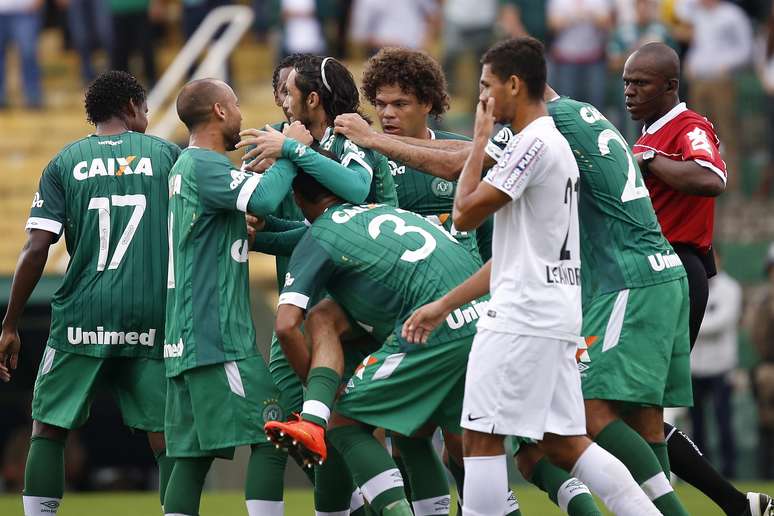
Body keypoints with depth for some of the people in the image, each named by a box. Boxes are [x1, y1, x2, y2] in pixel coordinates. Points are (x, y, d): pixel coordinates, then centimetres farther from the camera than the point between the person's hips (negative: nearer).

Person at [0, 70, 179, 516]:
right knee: (165, 435, 3)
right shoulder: (167, 154, 6)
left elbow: (36, 250, -2)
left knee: (48, 427, 10)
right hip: (152, 319, 0)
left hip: (83, 318, 0)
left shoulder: (65, 163, 5)